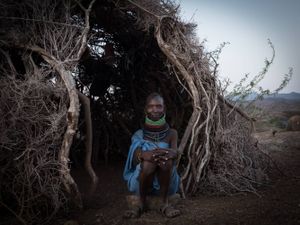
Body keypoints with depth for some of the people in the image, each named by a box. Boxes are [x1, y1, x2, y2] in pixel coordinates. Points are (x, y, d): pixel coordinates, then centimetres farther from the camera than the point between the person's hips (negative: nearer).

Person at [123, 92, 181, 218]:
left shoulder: (171, 133, 2)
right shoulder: (139, 135, 0)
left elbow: (175, 152, -15)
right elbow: (134, 159, -14)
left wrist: (172, 153, -43)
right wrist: (143, 155, -41)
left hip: (165, 181, 0)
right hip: (141, 180, 0)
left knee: (166, 159, -32)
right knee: (148, 162, -34)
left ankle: (165, 203, -19)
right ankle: (142, 204, -14)